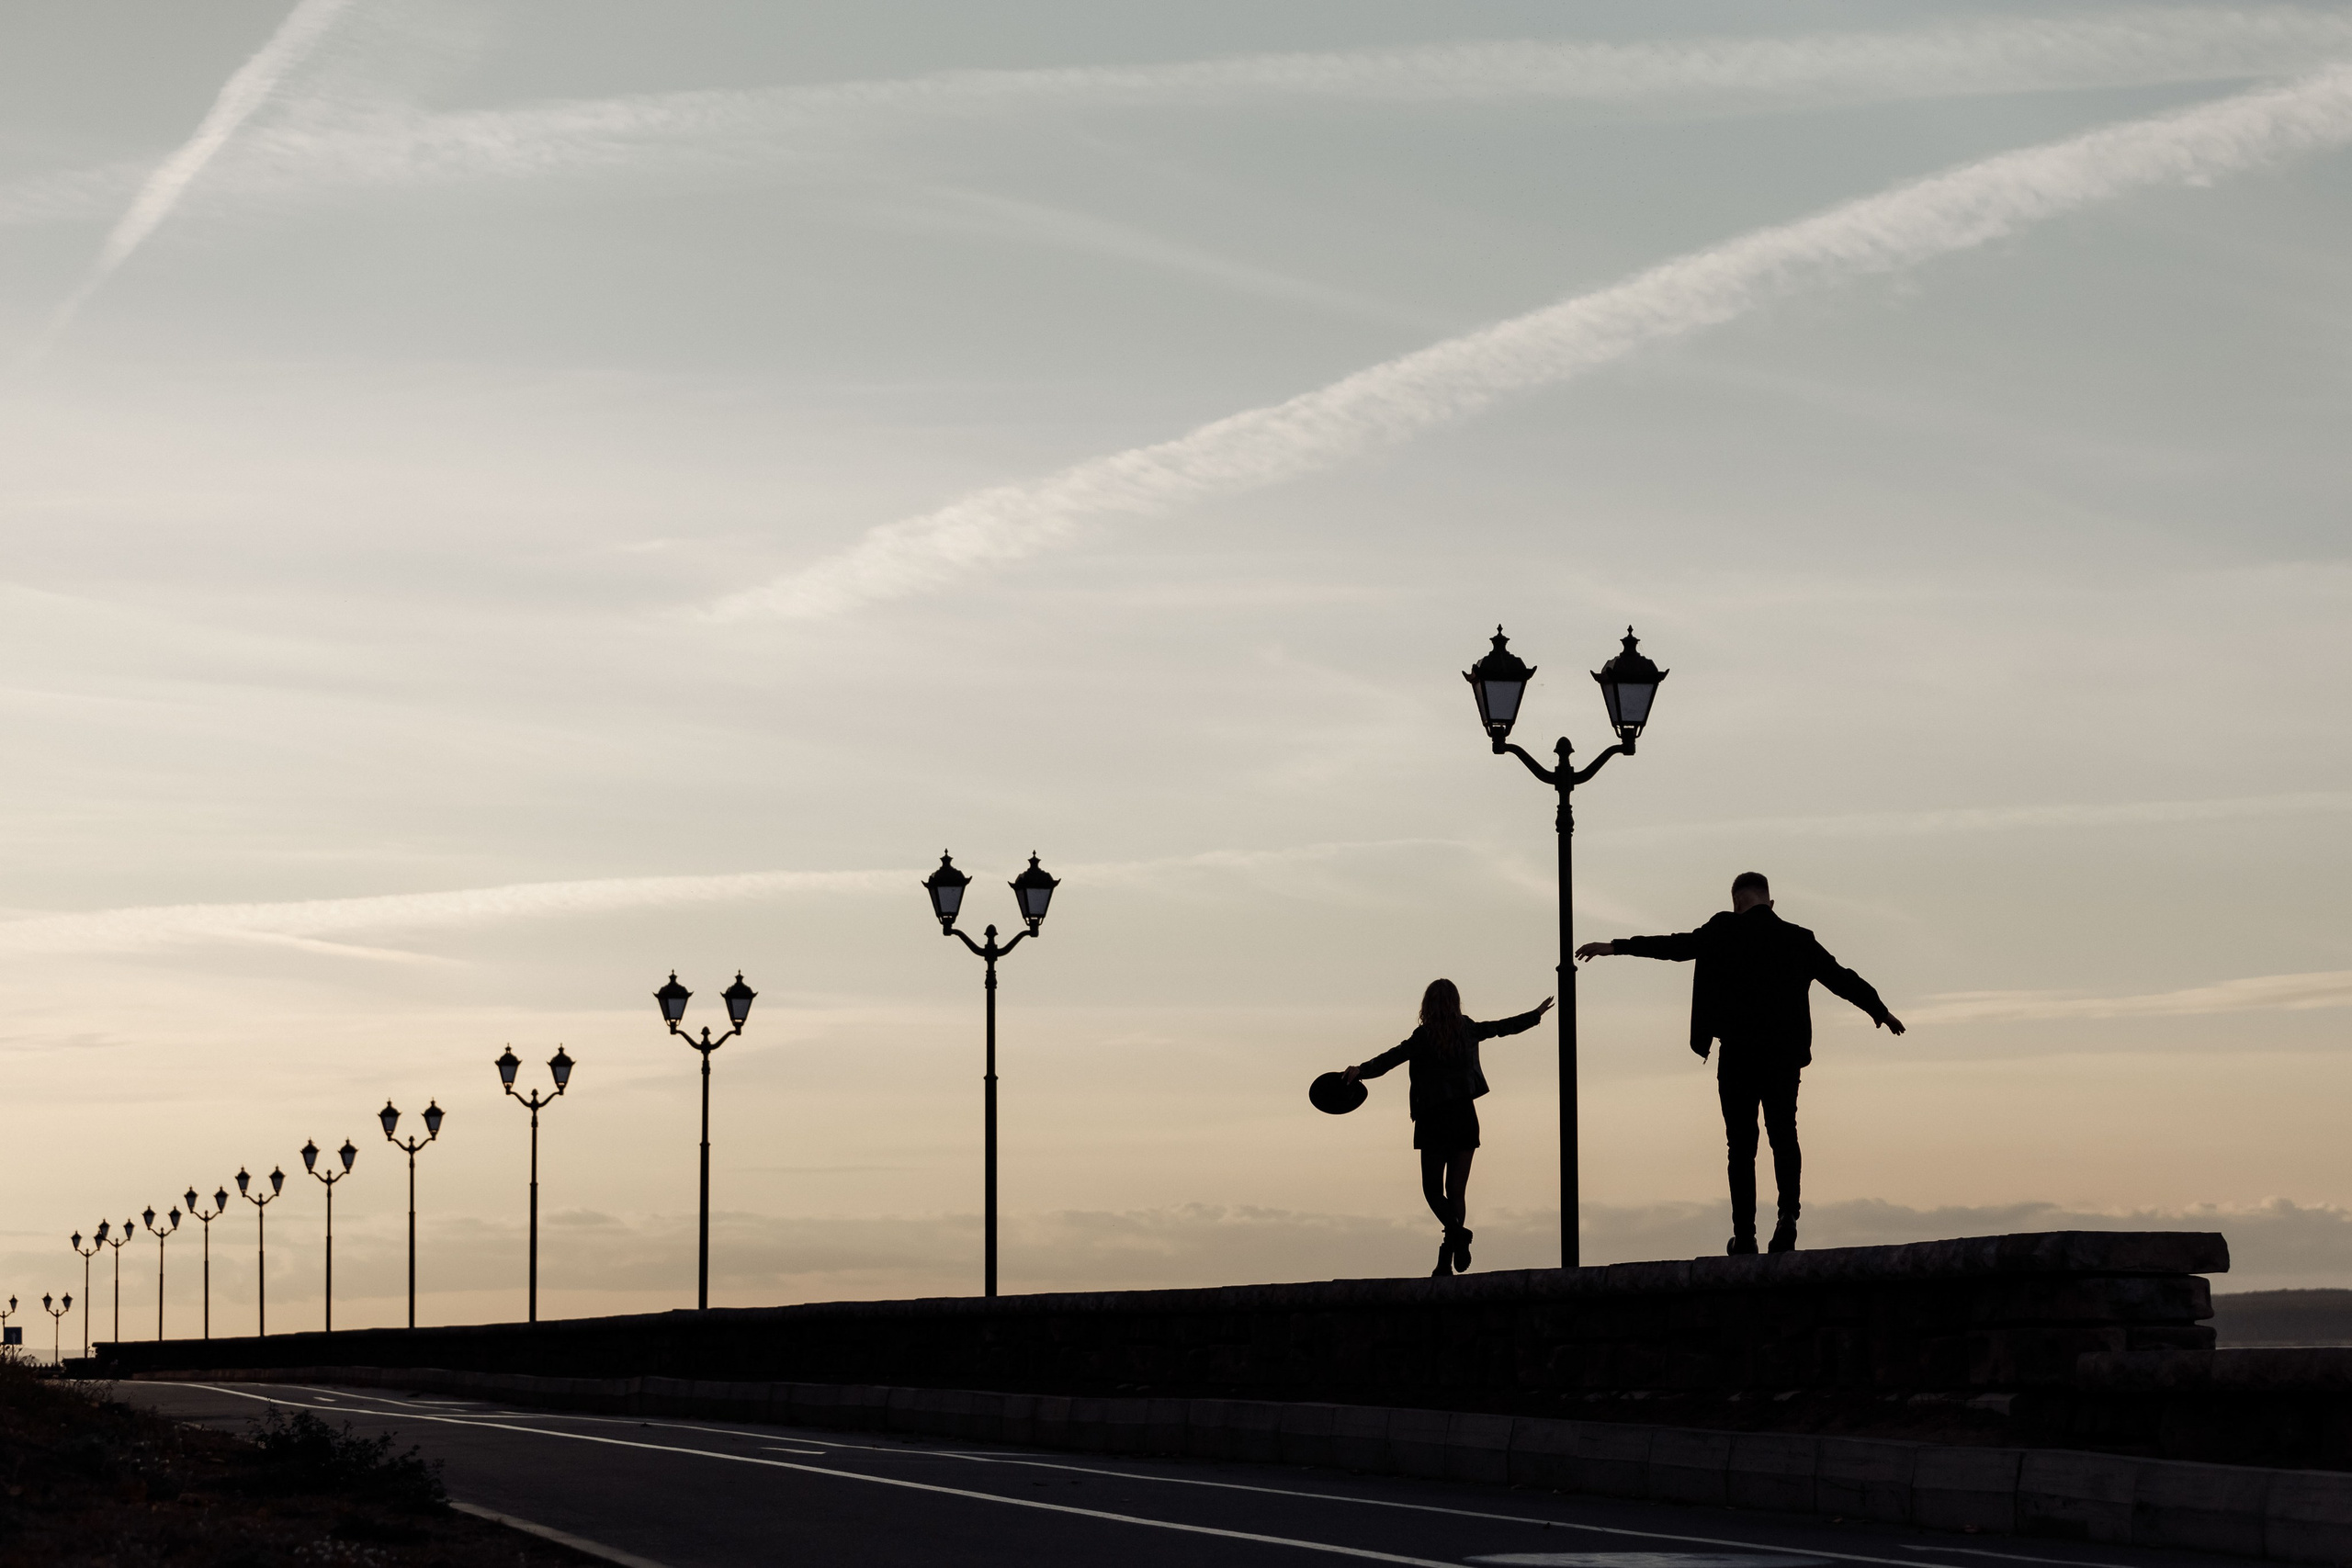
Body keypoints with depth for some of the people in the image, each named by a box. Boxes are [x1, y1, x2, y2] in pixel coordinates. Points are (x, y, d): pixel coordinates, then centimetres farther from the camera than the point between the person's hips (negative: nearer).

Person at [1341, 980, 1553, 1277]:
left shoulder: (1424, 1037, -8)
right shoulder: (1468, 1030, 6)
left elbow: (1395, 1055, -22)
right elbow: (1504, 1027, 20)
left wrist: (1363, 1070, -30)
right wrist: (1536, 1015, 36)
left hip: (1434, 1119, -4)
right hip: (1465, 1118, 4)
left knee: (1433, 1189, 5)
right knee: (1456, 1191, 7)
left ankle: (1455, 1230, -24)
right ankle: (1446, 1262, 1)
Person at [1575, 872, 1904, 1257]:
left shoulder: (1726, 932, -1)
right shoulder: (1798, 939, 10)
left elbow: (1677, 946, -9)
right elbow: (1842, 977, 19)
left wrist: (1616, 947, -6)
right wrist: (1880, 1011, 33)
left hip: (1739, 1052, -2)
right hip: (1785, 1054, 3)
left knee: (1742, 1143, 2)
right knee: (1784, 1135, 11)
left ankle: (1745, 1235, 0)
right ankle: (1788, 1214, -12)